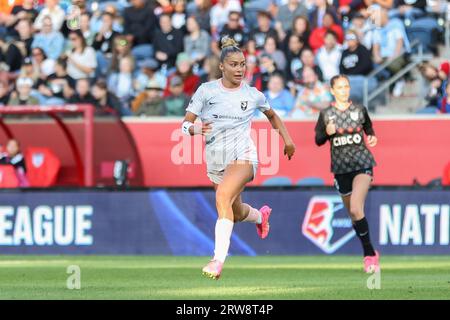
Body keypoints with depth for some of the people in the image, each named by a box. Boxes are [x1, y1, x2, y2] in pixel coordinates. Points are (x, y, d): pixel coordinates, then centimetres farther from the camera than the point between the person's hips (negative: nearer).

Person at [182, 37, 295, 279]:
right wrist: (196, 129, -24)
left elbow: (272, 116, 24)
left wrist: (286, 138, 13)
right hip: (215, 159, 3)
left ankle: (219, 259, -36)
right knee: (236, 213, 17)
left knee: (223, 196, -31)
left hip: (242, 155, -3)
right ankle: (261, 216, 57)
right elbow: (185, 124, -2)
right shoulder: (206, 91, -1)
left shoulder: (253, 95, 2)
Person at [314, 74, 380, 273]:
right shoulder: (326, 114, 2)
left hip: (362, 164, -2)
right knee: (352, 212, 8)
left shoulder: (360, 110, 4)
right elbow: (318, 140, 6)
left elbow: (369, 129, 19)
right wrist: (327, 133, -14)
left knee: (355, 208, -20)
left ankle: (368, 255, -14)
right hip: (340, 167, 2)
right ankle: (370, 253, 23)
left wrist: (372, 138, -2)